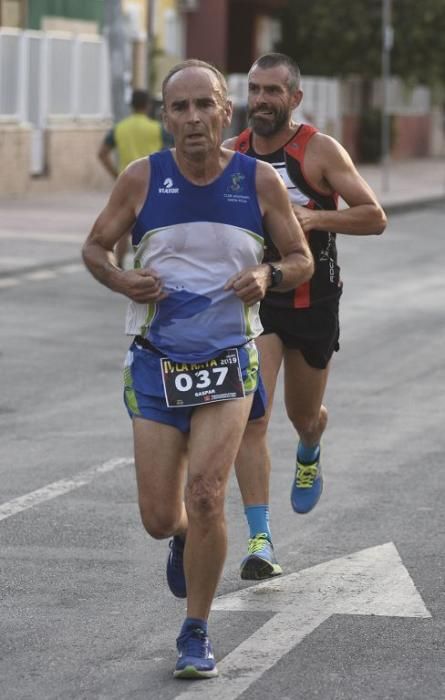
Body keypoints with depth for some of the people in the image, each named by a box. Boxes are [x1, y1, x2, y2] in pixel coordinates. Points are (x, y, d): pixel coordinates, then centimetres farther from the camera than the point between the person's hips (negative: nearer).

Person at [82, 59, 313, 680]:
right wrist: (122, 280, -14)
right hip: (156, 361, 1)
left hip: (229, 359, -1)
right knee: (159, 518, 1)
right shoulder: (142, 179, -4)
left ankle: (196, 635, 3)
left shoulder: (259, 180, -3)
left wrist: (268, 275, -16)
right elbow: (95, 247, 8)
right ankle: (185, 537, 41)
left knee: (205, 499, -15)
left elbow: (302, 260, 7)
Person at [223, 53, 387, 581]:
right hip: (253, 299, 1)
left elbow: (374, 217, -12)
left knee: (304, 415, 18)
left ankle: (309, 456, 56)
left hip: (312, 299, -1)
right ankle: (260, 541, -15)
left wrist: (315, 218, -26)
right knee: (249, 420, -14)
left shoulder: (320, 150, -10)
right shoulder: (230, 155, 0)